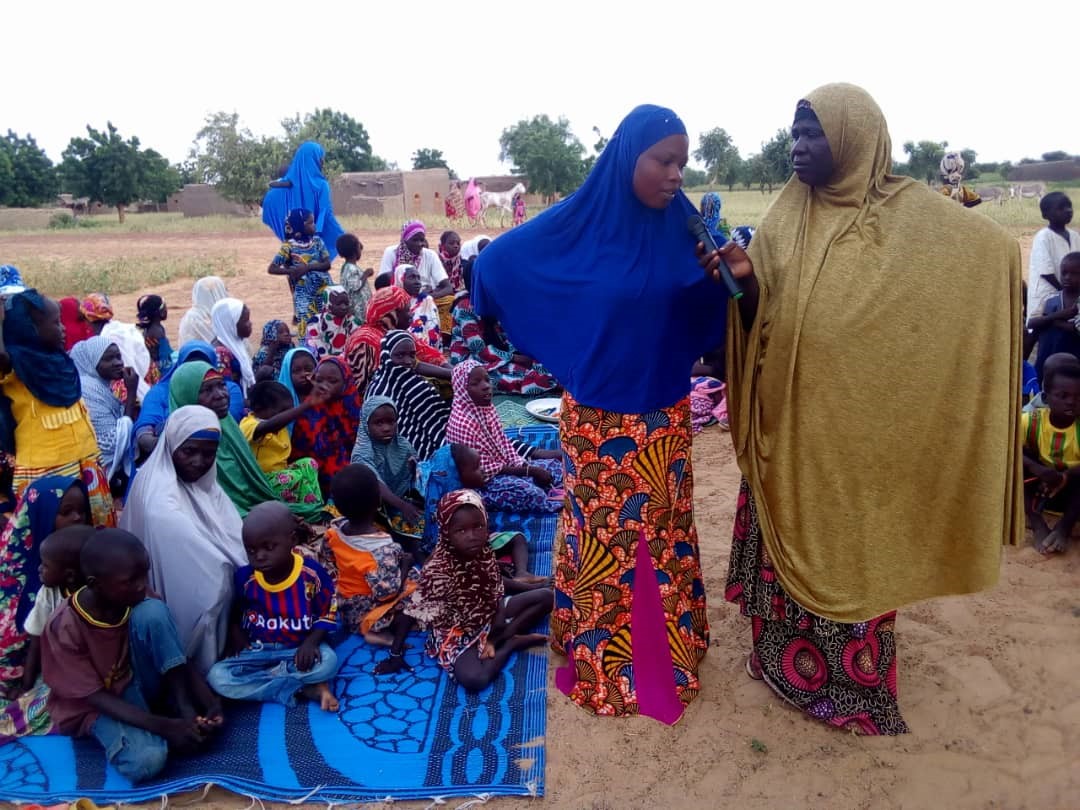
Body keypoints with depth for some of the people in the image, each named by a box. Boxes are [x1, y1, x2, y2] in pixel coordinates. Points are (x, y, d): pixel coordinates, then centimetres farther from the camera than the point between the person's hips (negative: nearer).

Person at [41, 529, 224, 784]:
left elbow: (180, 658, -9)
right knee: (147, 760, -37)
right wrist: (164, 726, -30)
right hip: (99, 706, -4)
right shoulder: (64, 628, -25)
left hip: (137, 682, 4)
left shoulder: (133, 600, -13)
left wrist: (199, 706, -25)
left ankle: (184, 710, -18)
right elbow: (95, 697, -22)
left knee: (152, 611, -27)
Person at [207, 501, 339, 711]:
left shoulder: (312, 574, -14)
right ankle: (306, 687, -24)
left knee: (327, 661, -33)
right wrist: (239, 641, -7)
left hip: (300, 650, -3)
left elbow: (327, 614, -7)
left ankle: (257, 680, -14)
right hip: (257, 652, 3)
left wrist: (311, 642, -21)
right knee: (217, 677, -23)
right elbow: (234, 618, 9)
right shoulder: (244, 577, -8)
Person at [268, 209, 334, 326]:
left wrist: (308, 267, -20)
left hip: (324, 288, 4)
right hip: (303, 293, -4)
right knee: (307, 325, -6)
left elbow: (327, 264, -4)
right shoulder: (288, 246, -8)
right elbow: (271, 269, -8)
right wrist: (291, 271, -24)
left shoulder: (317, 240, 2)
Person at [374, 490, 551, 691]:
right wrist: (395, 654, -18)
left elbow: (495, 595, 1)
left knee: (546, 596, -1)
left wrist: (493, 638, -5)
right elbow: (410, 611, -22)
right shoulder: (437, 570, -30)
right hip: (455, 635, -6)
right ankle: (512, 642, -6)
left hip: (487, 620, 6)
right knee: (474, 680, -34)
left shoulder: (485, 553, -12)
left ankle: (498, 642, -7)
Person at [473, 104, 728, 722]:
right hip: (598, 418, -3)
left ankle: (669, 650, 36)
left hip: (665, 416, 3)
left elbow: (706, 310, 6)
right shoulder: (575, 225, -12)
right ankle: (601, 663, 28)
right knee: (602, 537, 8)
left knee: (665, 533, 16)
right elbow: (494, 264, 0)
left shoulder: (682, 228, -3)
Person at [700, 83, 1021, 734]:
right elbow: (760, 320, 0)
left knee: (857, 548, 9)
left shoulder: (917, 214, -3)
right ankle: (791, 664, 34)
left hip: (866, 428, -2)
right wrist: (744, 279, -16)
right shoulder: (785, 220, 4)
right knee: (794, 541, 13)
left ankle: (856, 684, 30)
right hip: (792, 421, 3)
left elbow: (996, 255, -7)